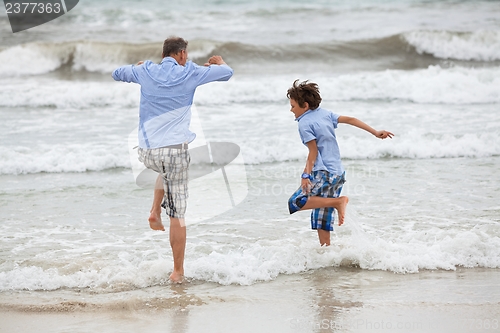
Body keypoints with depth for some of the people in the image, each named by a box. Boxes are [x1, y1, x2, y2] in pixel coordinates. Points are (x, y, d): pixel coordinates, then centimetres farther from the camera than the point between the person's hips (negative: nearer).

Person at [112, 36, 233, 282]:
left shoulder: (146, 71, 7)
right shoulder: (190, 74, 1)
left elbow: (117, 74, 26)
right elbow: (227, 73, 11)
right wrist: (218, 62, 34)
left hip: (147, 151, 3)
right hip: (175, 148, -3)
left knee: (166, 169, 40)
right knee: (177, 214, 1)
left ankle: (155, 211, 22)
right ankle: (178, 271, 2)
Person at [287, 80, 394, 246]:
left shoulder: (304, 123, -8)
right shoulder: (324, 114, 14)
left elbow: (313, 152, -13)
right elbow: (350, 120, 14)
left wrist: (305, 175, -16)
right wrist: (375, 132, 16)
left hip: (323, 173, -9)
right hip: (338, 173, 9)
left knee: (296, 202, -17)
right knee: (321, 218, 10)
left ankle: (338, 202, -21)